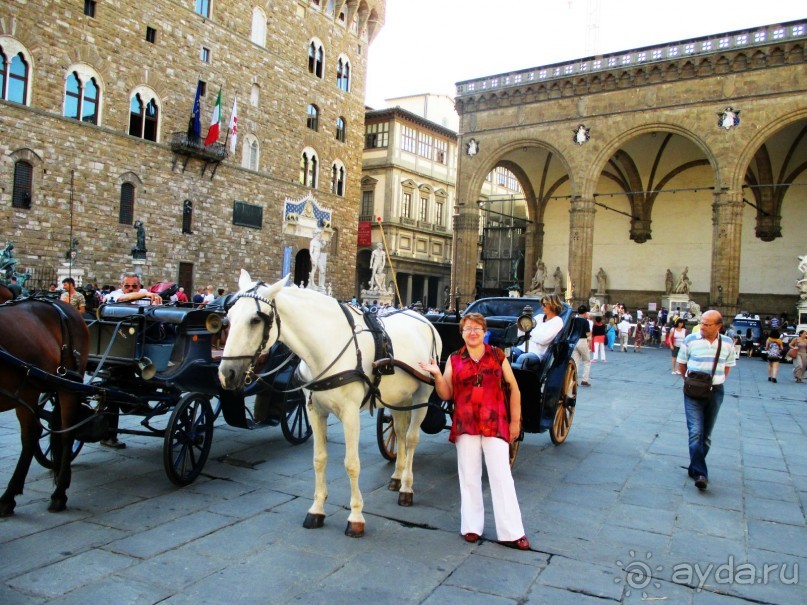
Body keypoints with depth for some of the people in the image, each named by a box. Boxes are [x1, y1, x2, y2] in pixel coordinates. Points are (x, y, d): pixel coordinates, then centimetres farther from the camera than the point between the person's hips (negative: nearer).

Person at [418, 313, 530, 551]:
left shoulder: (498, 355, 2)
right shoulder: (454, 360, 4)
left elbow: (514, 388, 7)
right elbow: (446, 395, 3)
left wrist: (515, 421, 4)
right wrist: (437, 375, -14)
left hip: (495, 423, -1)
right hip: (465, 424, 2)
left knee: (501, 476, 0)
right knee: (469, 477, 10)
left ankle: (511, 531, 8)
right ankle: (472, 526, 24)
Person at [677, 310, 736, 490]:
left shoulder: (727, 343, -1)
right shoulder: (690, 340, -7)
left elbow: (727, 366, 13)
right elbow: (681, 365, 5)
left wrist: (717, 381, 4)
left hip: (715, 392, 3)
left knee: (706, 435, 11)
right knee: (696, 432, -14)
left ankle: (695, 468, 24)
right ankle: (700, 474, -14)